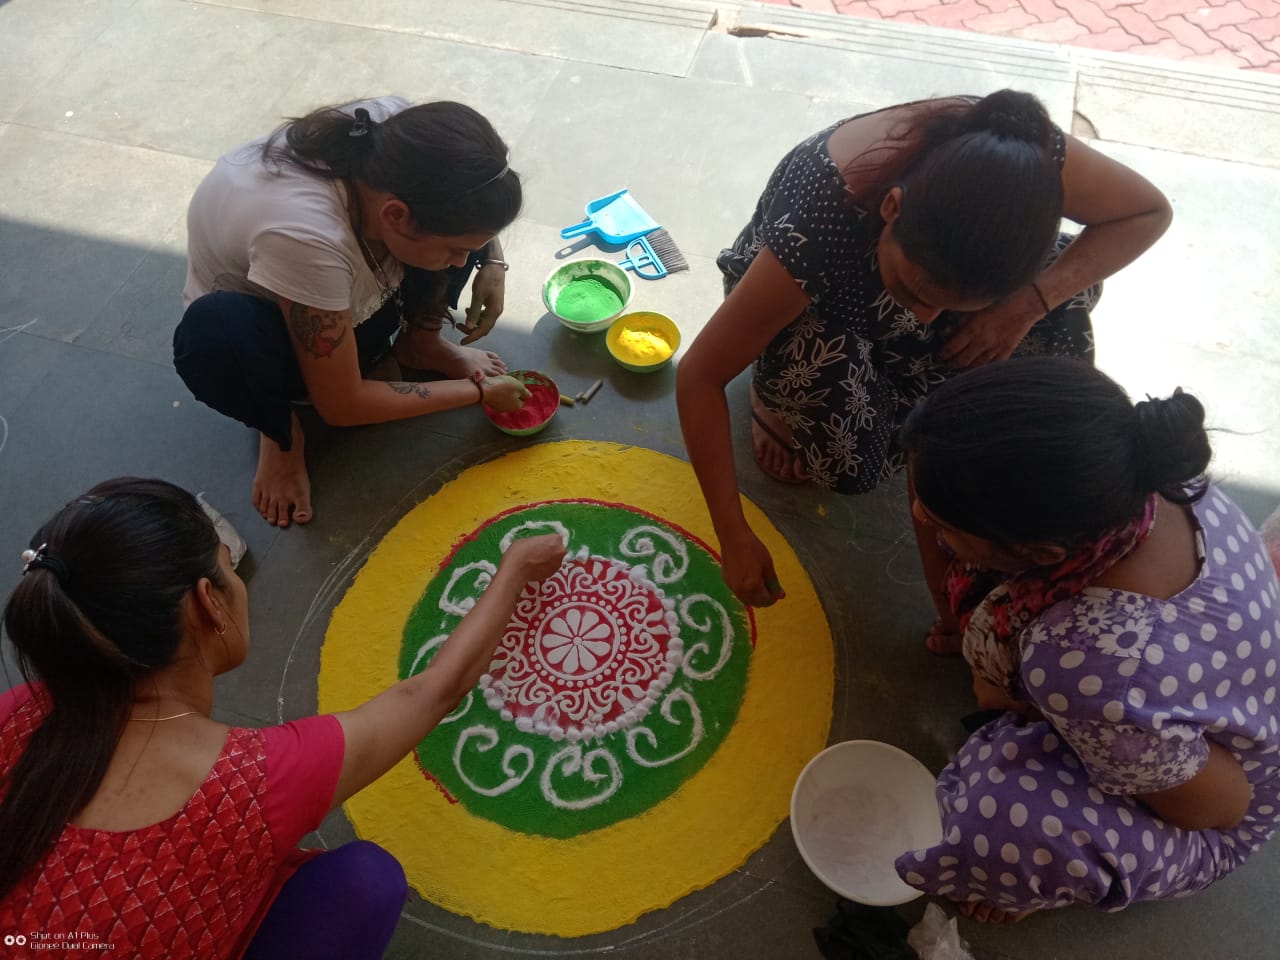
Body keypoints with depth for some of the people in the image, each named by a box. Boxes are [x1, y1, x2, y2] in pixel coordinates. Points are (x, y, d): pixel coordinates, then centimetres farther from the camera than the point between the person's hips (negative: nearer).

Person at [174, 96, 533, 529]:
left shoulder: (401, 138, -28)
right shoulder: (305, 236, -43)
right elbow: (343, 406, -29)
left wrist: (492, 260, -17)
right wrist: (477, 391, -21)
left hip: (359, 303, 5)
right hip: (265, 329, -4)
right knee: (216, 331, -39)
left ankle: (420, 342, 6)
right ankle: (279, 427, -6)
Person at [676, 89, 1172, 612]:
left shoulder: (1026, 157, -34)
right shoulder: (815, 232, -43)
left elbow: (1150, 211, -15)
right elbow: (699, 376, -34)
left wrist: (1031, 302, -32)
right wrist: (734, 539, -31)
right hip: (812, 307, -3)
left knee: (1060, 308, -22)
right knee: (854, 458, -30)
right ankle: (779, 379, 3)